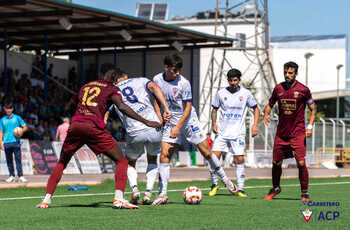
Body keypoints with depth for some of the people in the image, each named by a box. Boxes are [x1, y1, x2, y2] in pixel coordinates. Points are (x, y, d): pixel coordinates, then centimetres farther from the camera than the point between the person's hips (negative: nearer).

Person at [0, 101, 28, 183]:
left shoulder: (17, 118, 7)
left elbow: (25, 127, 8)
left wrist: (22, 130, -14)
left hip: (16, 142, -2)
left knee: (18, 159, -7)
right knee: (9, 160, 5)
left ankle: (20, 176, -8)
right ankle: (11, 176, 13)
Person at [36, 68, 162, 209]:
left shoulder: (85, 86, 28)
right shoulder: (112, 89, 12)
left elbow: (71, 104, 37)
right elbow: (121, 107, -6)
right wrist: (146, 122, -8)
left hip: (75, 125, 4)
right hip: (94, 127, -4)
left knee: (61, 163, 24)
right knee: (121, 161, 6)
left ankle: (47, 200, 14)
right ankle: (118, 199, -13)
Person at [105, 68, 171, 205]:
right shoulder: (140, 81, 17)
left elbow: (104, 116, 10)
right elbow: (155, 87, -4)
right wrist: (165, 109, -10)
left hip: (134, 133, 0)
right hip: (154, 128, 0)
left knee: (130, 163, 25)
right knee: (152, 160, 25)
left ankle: (134, 188, -2)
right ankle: (148, 193, 8)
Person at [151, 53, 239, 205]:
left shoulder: (184, 83, -16)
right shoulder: (157, 79, -4)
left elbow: (188, 107, -14)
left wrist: (178, 127, -22)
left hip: (188, 121, -2)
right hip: (170, 123, 2)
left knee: (207, 153, 2)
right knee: (164, 154, -13)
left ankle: (224, 178, 26)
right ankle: (163, 194, -12)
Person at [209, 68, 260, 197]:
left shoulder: (246, 94, 1)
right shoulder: (221, 94, 3)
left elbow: (256, 109, 11)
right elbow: (214, 110, 13)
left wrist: (255, 125, -2)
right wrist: (214, 123, -4)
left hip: (238, 133, -1)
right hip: (222, 132, 1)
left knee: (239, 160, -7)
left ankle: (240, 189, 3)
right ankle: (214, 184, 9)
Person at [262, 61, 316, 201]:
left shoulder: (303, 90, -5)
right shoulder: (278, 88, 4)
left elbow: (313, 109, 4)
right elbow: (270, 104, 17)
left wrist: (310, 126, -8)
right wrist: (265, 115, -4)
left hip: (298, 133, -3)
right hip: (281, 133, 3)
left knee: (301, 163, -11)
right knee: (276, 163, 8)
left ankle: (305, 193, 2)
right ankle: (275, 188, 31)